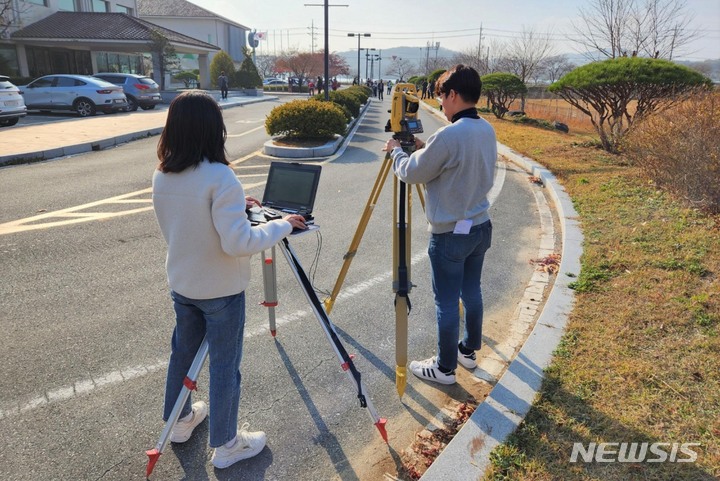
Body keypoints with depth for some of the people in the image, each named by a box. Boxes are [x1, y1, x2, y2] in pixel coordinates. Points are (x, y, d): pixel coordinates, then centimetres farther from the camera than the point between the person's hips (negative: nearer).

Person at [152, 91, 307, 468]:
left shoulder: (161, 176, -2)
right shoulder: (220, 177, -25)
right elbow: (238, 243, -27)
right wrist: (282, 225, -15)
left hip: (181, 285, 7)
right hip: (220, 290, -7)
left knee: (182, 352, 24)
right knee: (224, 365, 9)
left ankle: (180, 420, 45)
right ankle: (225, 445, 26)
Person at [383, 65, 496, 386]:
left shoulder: (448, 136, -24)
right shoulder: (487, 130, 4)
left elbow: (411, 173, -13)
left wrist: (396, 151, 6)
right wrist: (425, 149, 14)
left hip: (450, 234, -8)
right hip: (481, 227, 8)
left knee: (447, 302, 5)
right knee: (471, 292, 20)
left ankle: (445, 367, 19)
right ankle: (468, 351, 36)